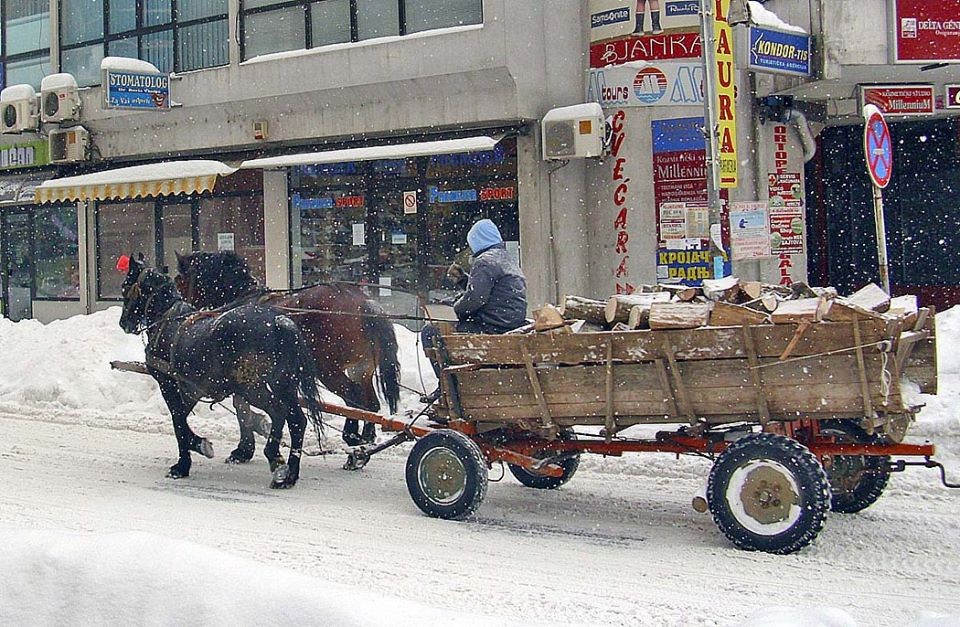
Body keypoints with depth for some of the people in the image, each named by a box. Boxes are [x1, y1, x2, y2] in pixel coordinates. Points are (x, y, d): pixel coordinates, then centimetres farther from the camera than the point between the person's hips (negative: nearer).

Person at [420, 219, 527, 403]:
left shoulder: (485, 261, -12)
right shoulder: (508, 259, 20)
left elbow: (474, 299, -21)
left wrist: (455, 309, -2)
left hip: (492, 329, -11)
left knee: (429, 333, -6)